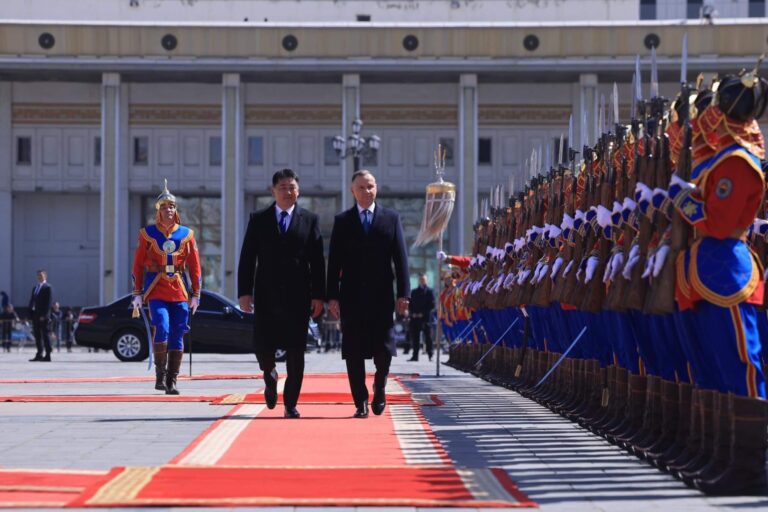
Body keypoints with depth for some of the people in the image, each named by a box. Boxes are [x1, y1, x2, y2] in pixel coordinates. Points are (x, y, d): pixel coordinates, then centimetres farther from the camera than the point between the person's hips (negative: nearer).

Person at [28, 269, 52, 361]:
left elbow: (48, 302, -12)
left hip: (43, 316, -7)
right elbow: (32, 301, 16)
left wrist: (44, 315, -18)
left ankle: (47, 356, -3)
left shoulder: (47, 287, -6)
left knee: (45, 335, -5)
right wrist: (31, 314, 5)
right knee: (38, 336, 8)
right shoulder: (35, 288, 17)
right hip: (35, 315, 7)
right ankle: (39, 355, 12)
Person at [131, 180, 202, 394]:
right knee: (162, 329, -20)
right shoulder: (147, 234, 2)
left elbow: (195, 266, 9)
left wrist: (195, 295, 4)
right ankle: (160, 374, -7)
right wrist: (138, 294, 0)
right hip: (156, 291, -2)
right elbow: (138, 264, 5)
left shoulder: (186, 234, 6)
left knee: (177, 337, 2)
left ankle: (171, 381, 9)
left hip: (180, 292, 2)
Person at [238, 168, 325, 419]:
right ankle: (270, 377, 29)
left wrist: (318, 295, -4)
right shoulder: (258, 220, 7)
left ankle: (290, 403, 7)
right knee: (262, 346, -4)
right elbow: (247, 258, 4)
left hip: (298, 296, 0)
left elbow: (317, 261, 3)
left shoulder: (309, 220, 6)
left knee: (296, 352, 0)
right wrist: (244, 292, -5)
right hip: (266, 295, 0)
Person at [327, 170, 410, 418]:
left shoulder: (391, 218, 7)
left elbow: (401, 258, 3)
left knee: (383, 350, -2)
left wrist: (403, 293, -4)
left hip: (381, 296, 0)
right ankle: (361, 402, 8)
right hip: (352, 297, 0)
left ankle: (379, 388, 26)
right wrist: (332, 296, -4)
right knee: (354, 353, 0)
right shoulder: (342, 221, 7)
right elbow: (334, 262, 4)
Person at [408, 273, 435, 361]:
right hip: (415, 318, 4)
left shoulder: (429, 291, 5)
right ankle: (415, 355, 4)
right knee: (415, 337, 1)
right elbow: (410, 304, 16)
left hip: (425, 318, -4)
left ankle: (430, 355, 1)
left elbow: (432, 305, -2)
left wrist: (423, 313, -10)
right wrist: (413, 313, -2)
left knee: (428, 337, -3)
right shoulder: (414, 292, 18)